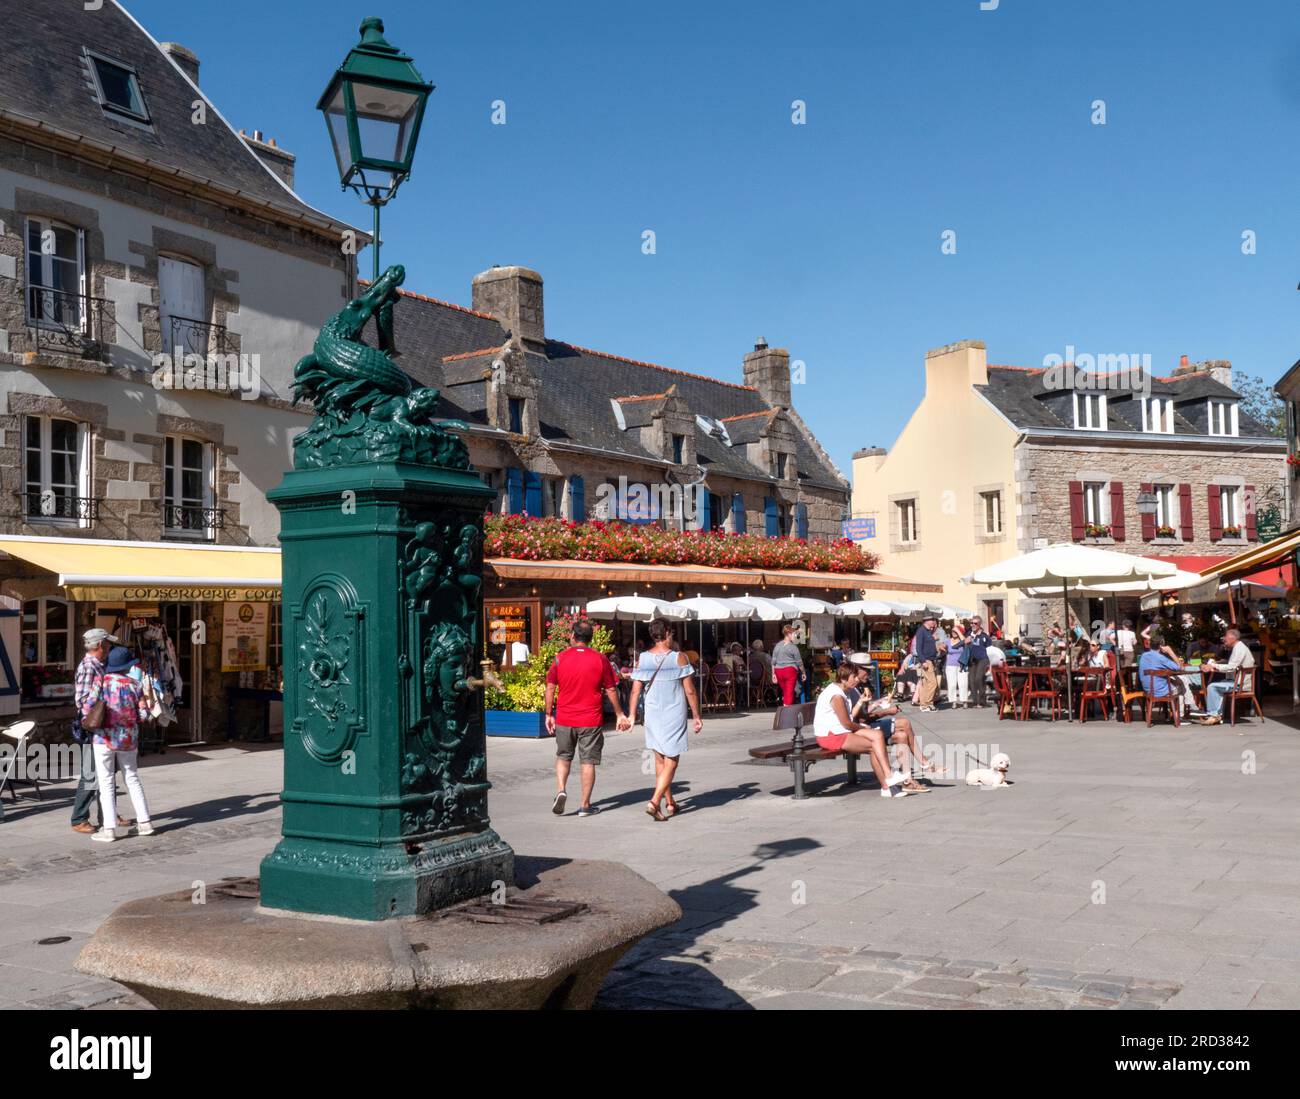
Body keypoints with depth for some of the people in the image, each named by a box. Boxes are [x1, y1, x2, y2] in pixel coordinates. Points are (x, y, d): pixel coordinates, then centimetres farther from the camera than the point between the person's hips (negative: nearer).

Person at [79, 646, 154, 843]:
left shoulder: (101, 682, -7)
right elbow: (143, 714, -2)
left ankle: (109, 829, 0)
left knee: (106, 783, 2)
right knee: (132, 779, 16)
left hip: (105, 738, -3)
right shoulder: (134, 685, 0)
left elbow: (87, 708, -12)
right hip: (128, 739, 3)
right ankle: (144, 823, 17)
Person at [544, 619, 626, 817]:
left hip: (564, 719, 1)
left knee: (563, 756, 19)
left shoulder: (560, 658, -2)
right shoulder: (600, 660, -3)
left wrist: (549, 714, 10)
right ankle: (585, 805, 9)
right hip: (591, 720, -1)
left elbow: (550, 688, 0)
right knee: (588, 762, 6)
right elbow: (611, 690, 0)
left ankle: (560, 790, -1)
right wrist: (619, 714, 11)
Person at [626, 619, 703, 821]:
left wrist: (631, 715, 6)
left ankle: (670, 803, 25)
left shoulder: (643, 659, 0)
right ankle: (654, 801, -14)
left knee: (660, 759, 16)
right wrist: (696, 716, 2)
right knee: (671, 761, 1)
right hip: (674, 716, -4)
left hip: (652, 715, 4)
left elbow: (635, 691, -1)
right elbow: (690, 691, -6)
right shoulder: (679, 658, -8)